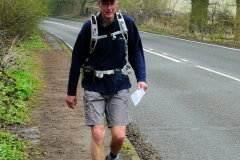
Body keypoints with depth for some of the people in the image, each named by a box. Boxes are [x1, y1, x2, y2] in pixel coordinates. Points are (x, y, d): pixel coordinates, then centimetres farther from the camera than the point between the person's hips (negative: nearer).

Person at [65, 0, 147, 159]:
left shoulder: (127, 22, -7)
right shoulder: (89, 26, -10)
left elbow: (135, 51, 4)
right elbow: (77, 59, -2)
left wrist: (141, 77, -10)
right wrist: (71, 91, 2)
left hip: (119, 86, 1)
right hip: (94, 86, -1)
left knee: (119, 136, 0)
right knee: (98, 134, -8)